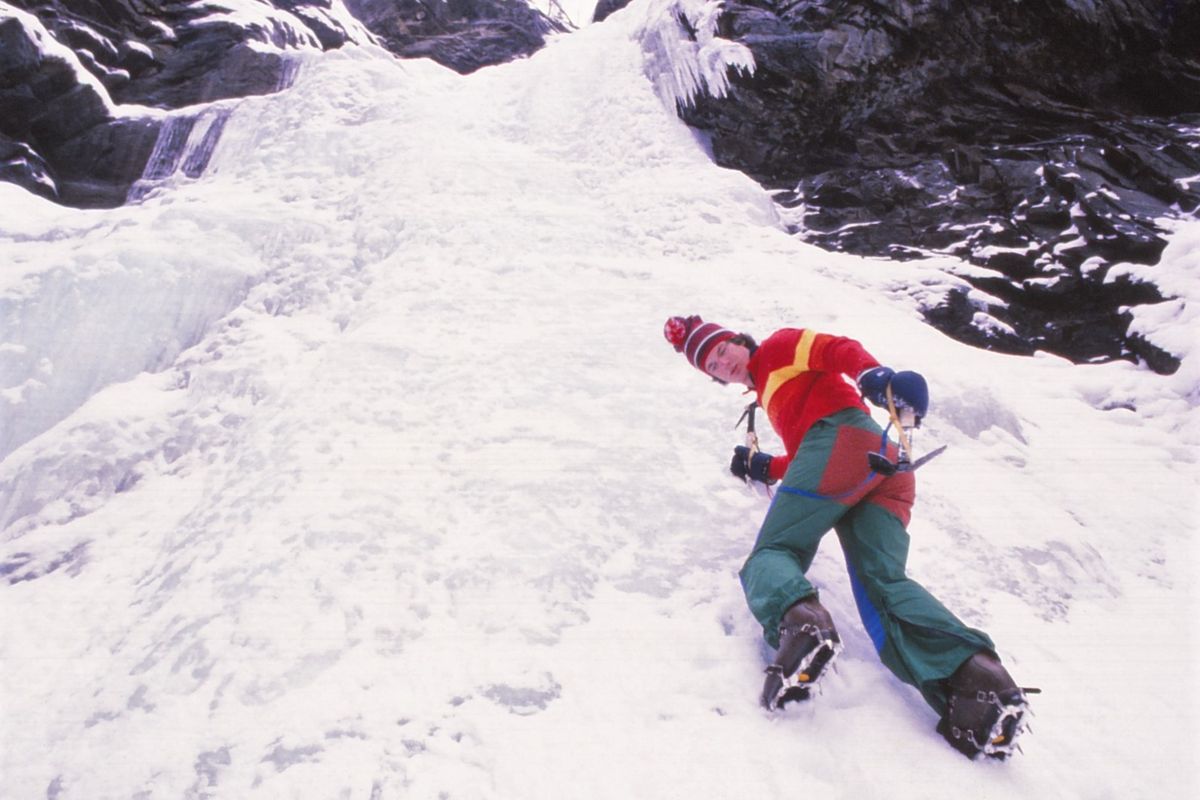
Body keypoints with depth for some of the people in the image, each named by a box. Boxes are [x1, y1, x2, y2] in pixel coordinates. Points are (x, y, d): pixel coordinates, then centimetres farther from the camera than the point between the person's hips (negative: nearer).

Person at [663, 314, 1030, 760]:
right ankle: (968, 670, -33)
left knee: (772, 552, -11)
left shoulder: (780, 347, 20)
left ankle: (799, 621, -43)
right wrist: (765, 470, 21)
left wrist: (871, 373, -20)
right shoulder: (771, 396, 40)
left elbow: (837, 350, -1)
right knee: (883, 582, -10)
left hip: (843, 434, -8)